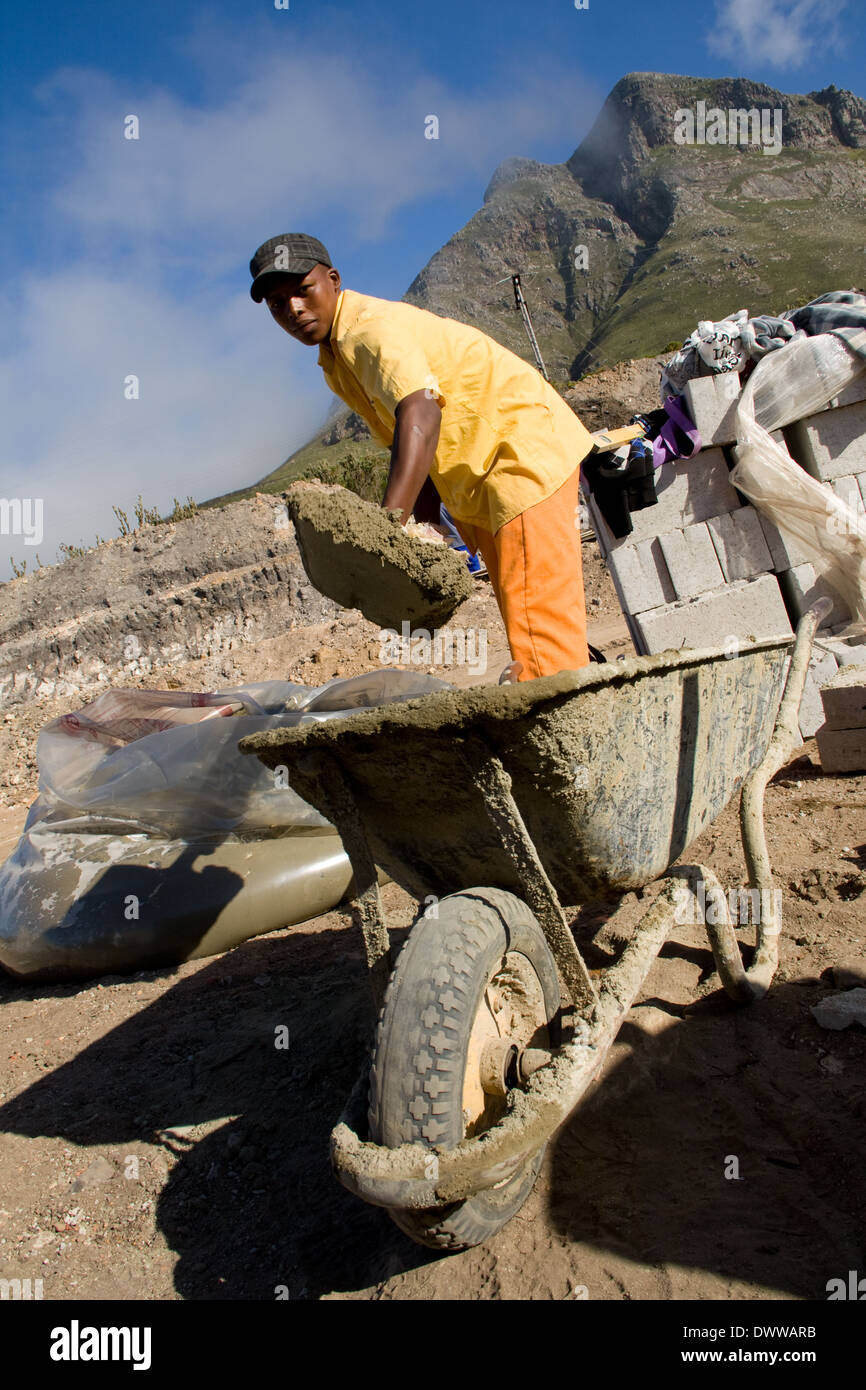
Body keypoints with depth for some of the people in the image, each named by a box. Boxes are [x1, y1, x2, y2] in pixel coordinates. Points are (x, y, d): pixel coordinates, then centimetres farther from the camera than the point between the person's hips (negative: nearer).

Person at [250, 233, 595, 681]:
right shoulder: (334, 359, 10)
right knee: (521, 620, 14)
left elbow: (419, 416, -40)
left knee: (540, 622, -18)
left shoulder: (371, 325, -21)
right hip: (474, 482, 10)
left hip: (525, 446, -10)